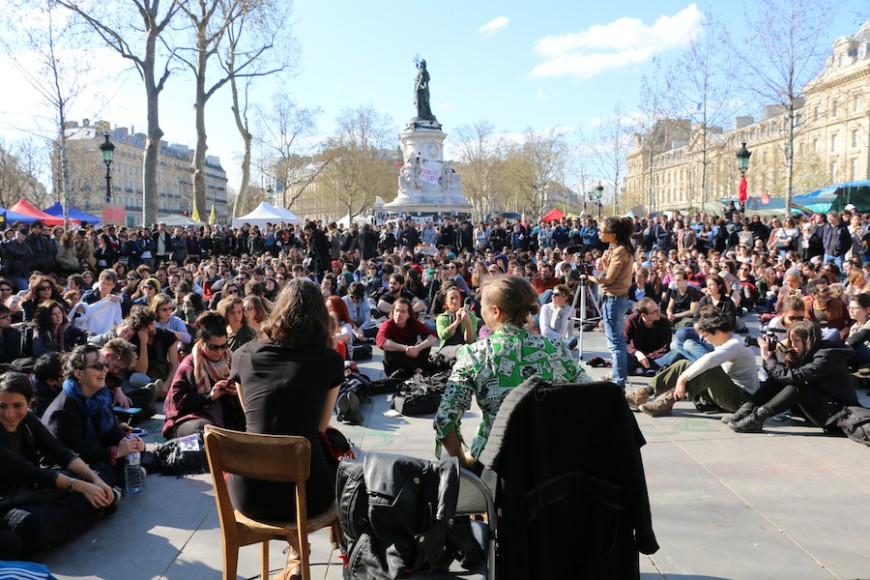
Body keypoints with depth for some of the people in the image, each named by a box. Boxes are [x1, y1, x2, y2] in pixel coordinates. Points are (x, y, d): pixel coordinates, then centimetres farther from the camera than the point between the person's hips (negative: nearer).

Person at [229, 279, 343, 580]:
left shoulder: (243, 355, 4)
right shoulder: (331, 360, -3)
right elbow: (320, 427, 6)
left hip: (248, 492, 3)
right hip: (306, 490, -2)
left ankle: (297, 554, 35)